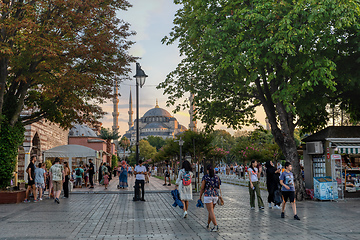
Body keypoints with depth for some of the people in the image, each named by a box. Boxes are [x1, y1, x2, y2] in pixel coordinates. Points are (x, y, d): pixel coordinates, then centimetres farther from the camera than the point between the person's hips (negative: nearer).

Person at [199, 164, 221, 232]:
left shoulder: (205, 177, -7)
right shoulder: (217, 177, 5)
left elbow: (202, 188, -5)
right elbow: (219, 188, 7)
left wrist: (200, 197, 5)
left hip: (207, 196, -5)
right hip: (215, 196, 5)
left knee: (211, 211, -6)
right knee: (210, 210, 20)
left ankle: (216, 226, -17)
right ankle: (208, 225, 30)